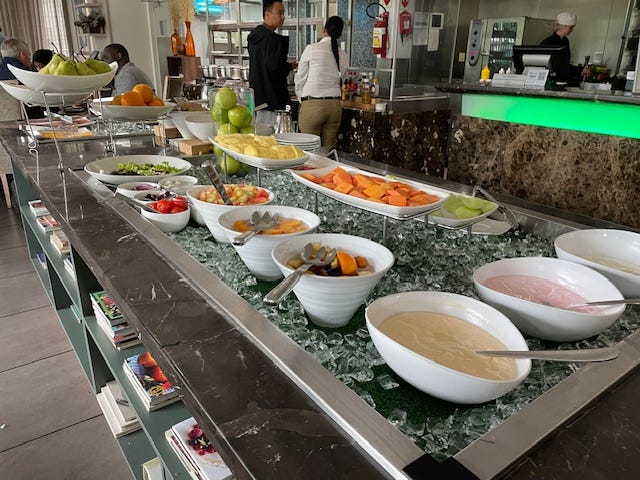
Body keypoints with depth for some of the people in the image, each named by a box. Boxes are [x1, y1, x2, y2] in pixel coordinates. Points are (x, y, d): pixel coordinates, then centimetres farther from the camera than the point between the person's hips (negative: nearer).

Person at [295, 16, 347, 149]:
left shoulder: (311, 49, -5)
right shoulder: (343, 55, 5)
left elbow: (299, 80, 1)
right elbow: (338, 78, 14)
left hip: (312, 105, -4)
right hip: (334, 105, 4)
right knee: (329, 149, 11)